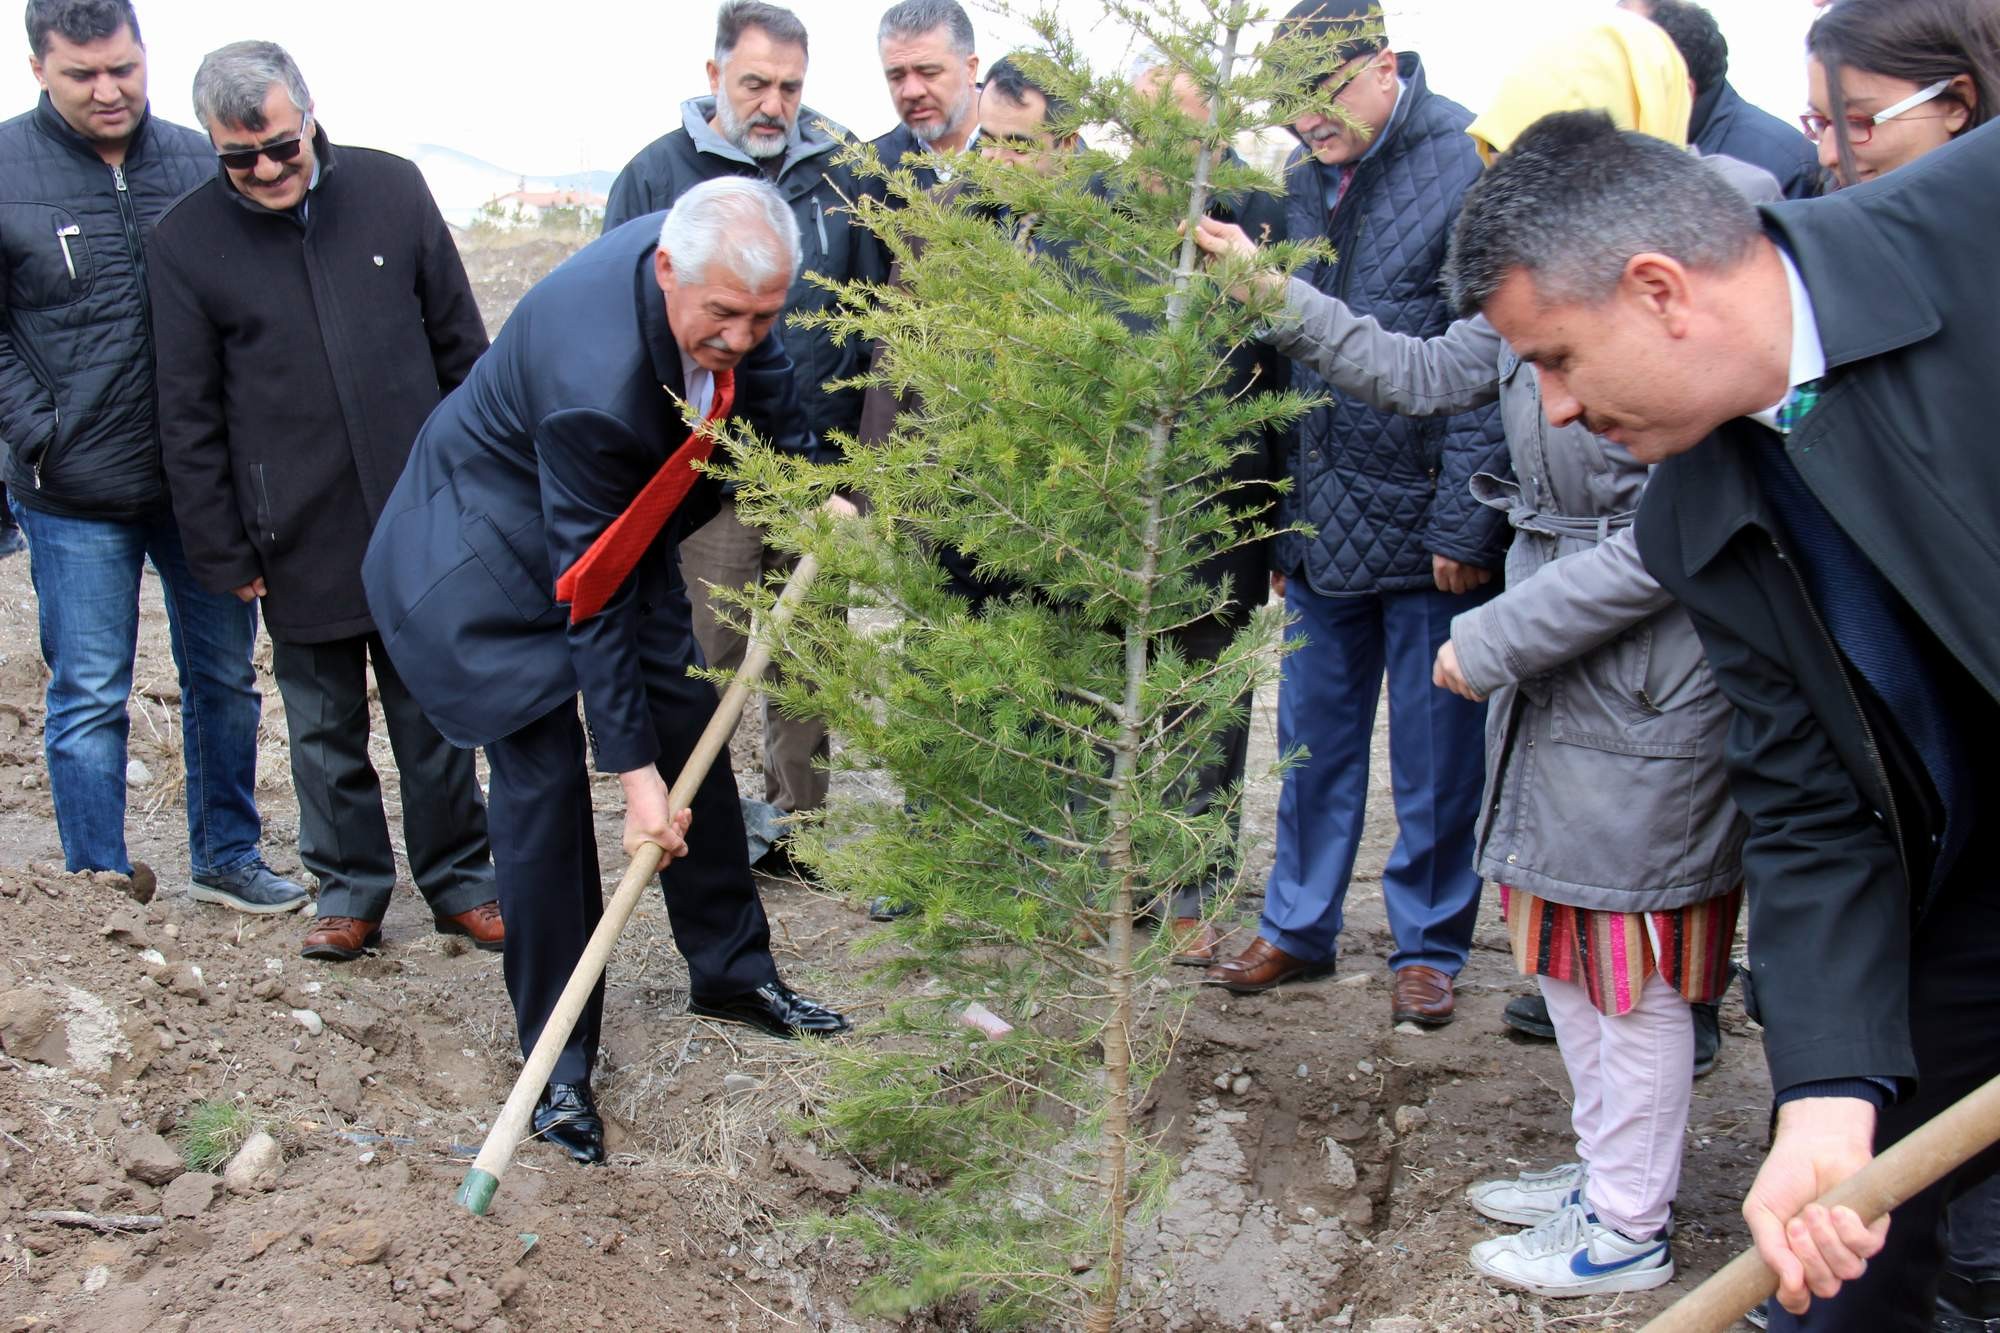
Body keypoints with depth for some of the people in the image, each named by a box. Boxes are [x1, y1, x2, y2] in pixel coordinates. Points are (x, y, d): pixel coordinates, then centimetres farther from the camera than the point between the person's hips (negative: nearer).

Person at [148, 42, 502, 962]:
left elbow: (460, 344, 6)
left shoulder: (391, 190, -1)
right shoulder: (184, 240, -3)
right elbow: (188, 419, 0)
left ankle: (459, 881, 25)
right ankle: (349, 890, 27)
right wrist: (223, 554, -2)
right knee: (324, 728, 11)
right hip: (297, 540, 0)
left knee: (434, 714, 11)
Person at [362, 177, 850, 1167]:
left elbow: (764, 385, 7)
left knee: (692, 732, 9)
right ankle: (558, 1054, 4)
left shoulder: (723, 280, -20)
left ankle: (731, 969, 27)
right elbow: (590, 597, -32)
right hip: (500, 550, -7)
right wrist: (632, 768, -28)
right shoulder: (595, 378, -40)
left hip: (622, 524, 8)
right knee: (541, 780, -9)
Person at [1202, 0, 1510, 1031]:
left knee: (1436, 747, 6)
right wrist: (1281, 514, 11)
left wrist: (1465, 519, -17)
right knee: (1313, 731, 14)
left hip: (1428, 518, -6)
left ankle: (1428, 945, 21)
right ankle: (1298, 928, 28)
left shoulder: (1466, 165, -11)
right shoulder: (1301, 178, 9)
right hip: (1325, 516, 6)